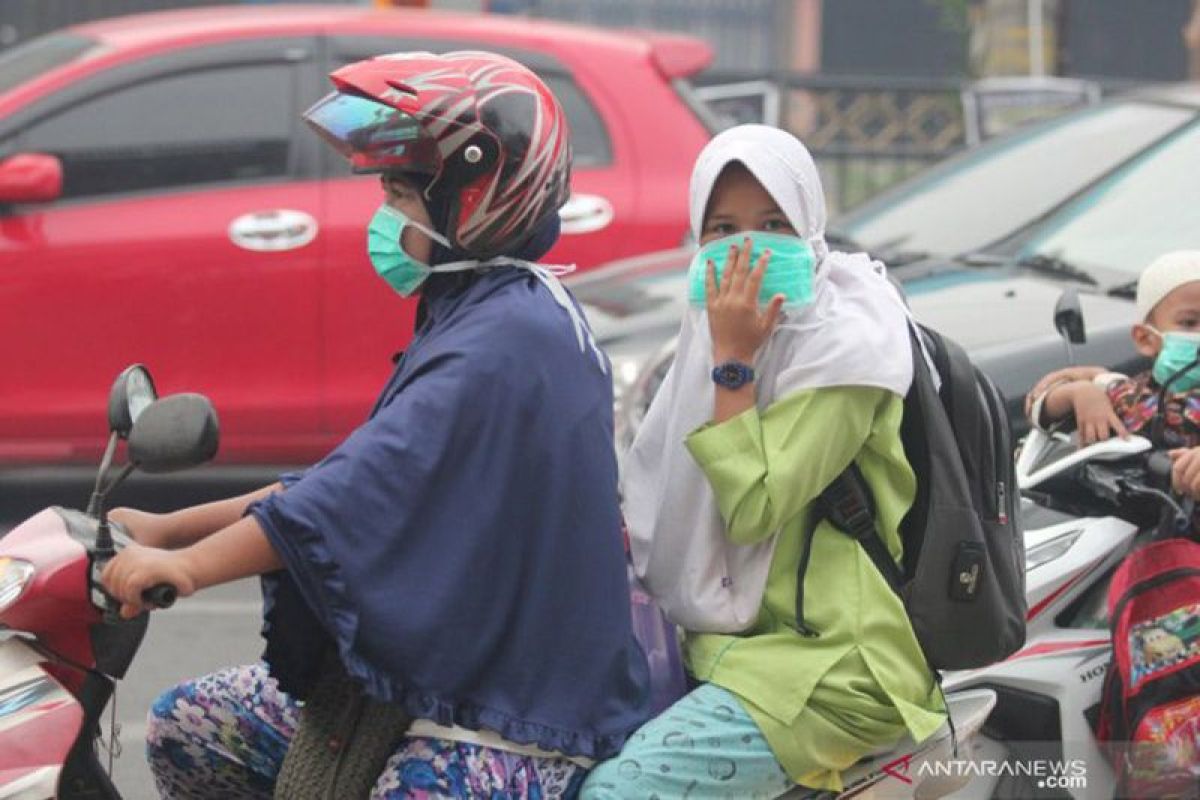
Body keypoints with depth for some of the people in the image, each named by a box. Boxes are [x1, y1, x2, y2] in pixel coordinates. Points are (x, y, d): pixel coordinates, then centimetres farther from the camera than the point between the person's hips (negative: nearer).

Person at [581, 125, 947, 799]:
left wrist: (733, 363, -16)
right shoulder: (715, 324, 14)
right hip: (730, 640, 9)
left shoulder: (844, 337, -11)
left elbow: (752, 511, -18)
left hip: (834, 664, -9)